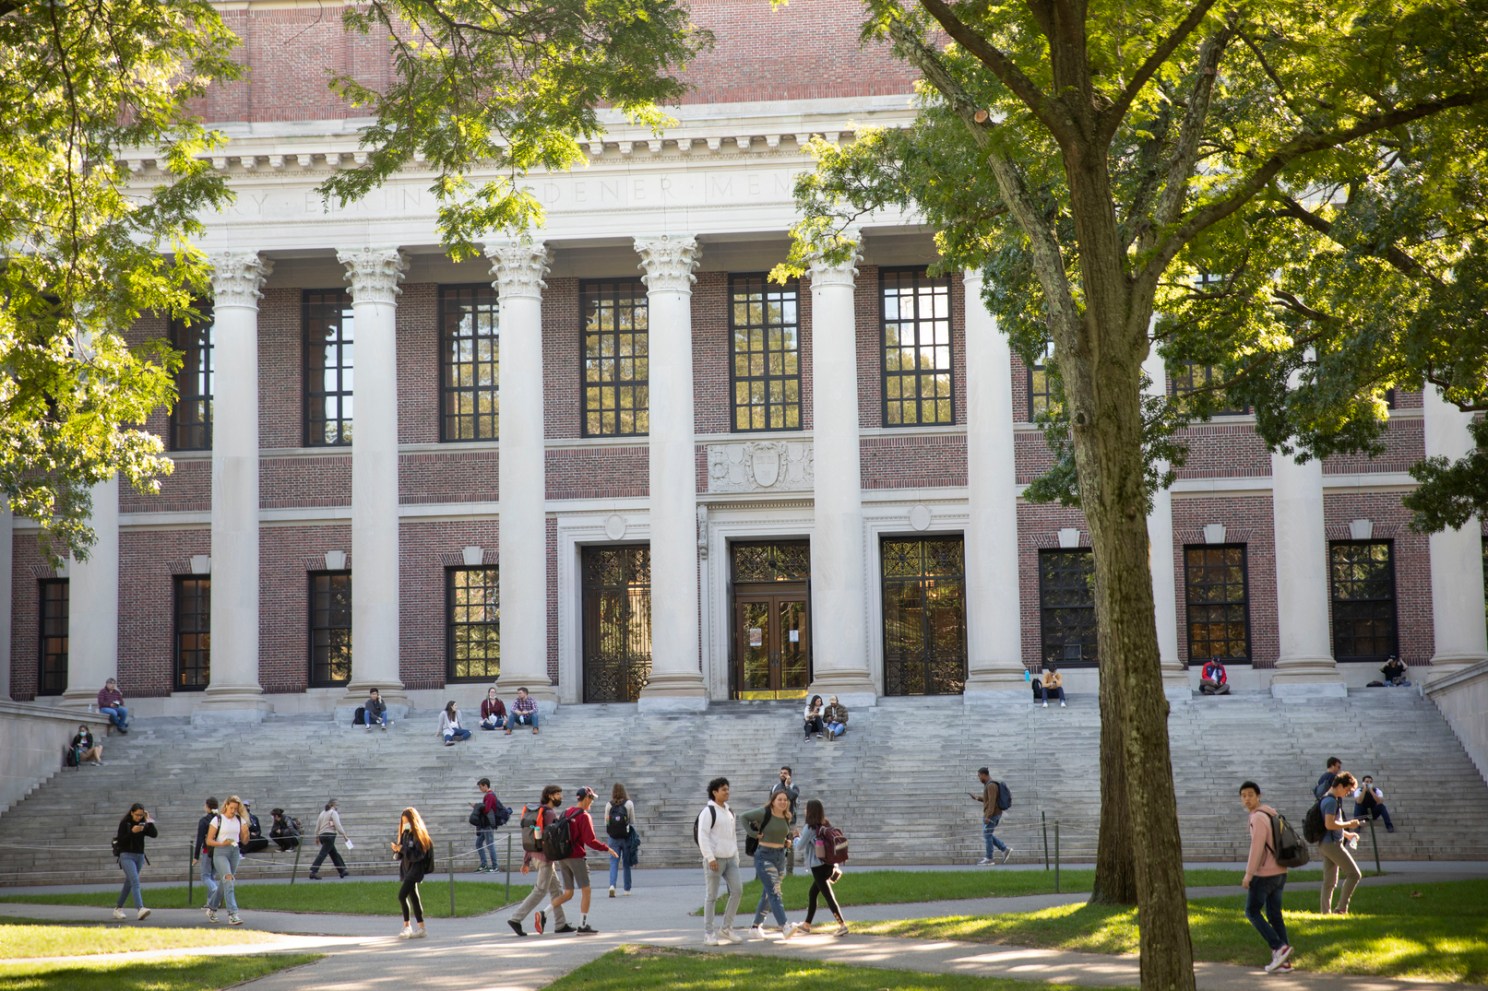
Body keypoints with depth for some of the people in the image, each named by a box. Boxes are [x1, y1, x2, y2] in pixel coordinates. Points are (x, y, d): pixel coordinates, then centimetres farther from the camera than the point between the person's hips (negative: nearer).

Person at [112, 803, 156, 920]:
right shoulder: (124, 823, -7)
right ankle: (140, 909, -32)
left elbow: (155, 834, -5)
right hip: (127, 856, -5)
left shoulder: (143, 824, 5)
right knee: (135, 881, -20)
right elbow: (120, 841, -12)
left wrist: (149, 821, -11)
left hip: (139, 856, 5)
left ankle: (118, 908, 26)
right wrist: (132, 832, -22)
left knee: (129, 883, 13)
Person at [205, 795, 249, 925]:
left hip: (235, 852, 5)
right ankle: (232, 914, -24)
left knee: (224, 884, 11)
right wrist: (222, 843, -20)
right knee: (228, 880, -19)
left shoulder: (240, 820, 8)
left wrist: (246, 833, -10)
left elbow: (244, 842, 11)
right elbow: (209, 841, -3)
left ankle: (211, 908, 31)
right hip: (220, 853, -5)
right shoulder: (217, 819, -3)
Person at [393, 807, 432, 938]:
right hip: (406, 869, 8)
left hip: (415, 869, -8)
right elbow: (401, 855, 15)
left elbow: (418, 855, -18)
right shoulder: (405, 834, 12)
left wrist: (402, 849, -22)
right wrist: (397, 850, -7)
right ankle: (421, 928, 15)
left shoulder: (419, 835, -10)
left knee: (402, 895, -17)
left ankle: (407, 926, -10)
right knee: (413, 897, 10)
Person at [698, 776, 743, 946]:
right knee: (711, 896, -2)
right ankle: (708, 934, 4)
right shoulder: (708, 811, -9)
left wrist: (736, 856, 20)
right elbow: (702, 836, -15)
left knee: (737, 890, -3)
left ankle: (727, 928, 7)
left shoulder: (729, 811, 16)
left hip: (730, 858, 7)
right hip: (714, 860, -7)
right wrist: (710, 858, -20)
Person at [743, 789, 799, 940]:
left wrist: (791, 836, 2)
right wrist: (753, 833, -10)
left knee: (767, 894, 13)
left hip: (780, 856, 7)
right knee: (774, 892, -18)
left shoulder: (786, 817, 8)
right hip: (764, 855, -7)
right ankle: (784, 928, -30)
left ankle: (756, 927, 25)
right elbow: (744, 817, -2)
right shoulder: (764, 813, -11)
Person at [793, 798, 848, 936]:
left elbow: (799, 847, -8)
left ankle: (842, 925, -13)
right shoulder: (826, 825, 8)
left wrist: (796, 838, 13)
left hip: (818, 866, -8)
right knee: (813, 893, 19)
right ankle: (806, 925, 28)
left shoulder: (810, 828, -13)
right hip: (829, 864, 8)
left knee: (828, 895, -7)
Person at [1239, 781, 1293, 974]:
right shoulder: (1270, 815, 13)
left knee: (1252, 912, 4)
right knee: (1274, 915, 10)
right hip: (1279, 872, 9)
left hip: (1264, 874, -9)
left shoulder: (1259, 817, -17)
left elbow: (1257, 847, -22)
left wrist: (1248, 874, -18)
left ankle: (1279, 947, -8)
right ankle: (1282, 962, 8)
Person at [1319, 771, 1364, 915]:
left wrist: (1347, 834, 19)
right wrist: (1348, 824, -12)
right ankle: (1341, 908, -9)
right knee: (1354, 874, -8)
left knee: (1330, 882, 11)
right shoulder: (1332, 801, -15)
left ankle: (1325, 911, 11)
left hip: (1325, 845, 10)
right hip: (1332, 844, -10)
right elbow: (1329, 824, -23)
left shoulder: (1328, 799, 17)